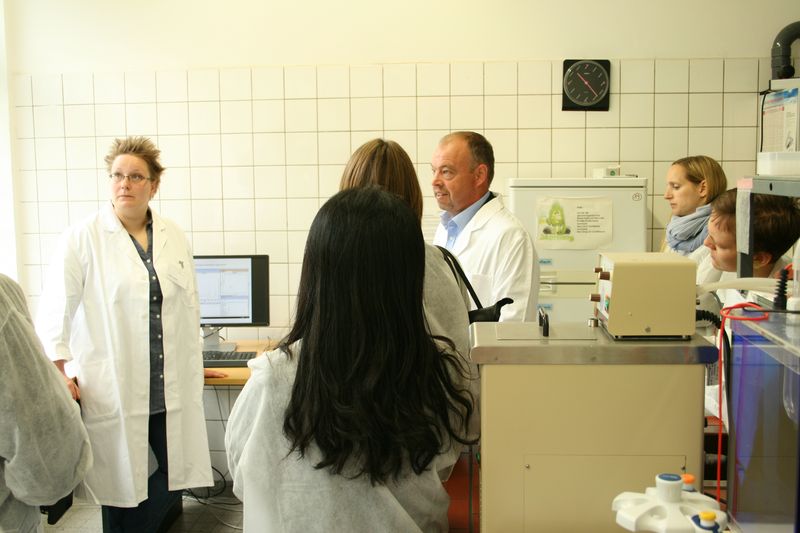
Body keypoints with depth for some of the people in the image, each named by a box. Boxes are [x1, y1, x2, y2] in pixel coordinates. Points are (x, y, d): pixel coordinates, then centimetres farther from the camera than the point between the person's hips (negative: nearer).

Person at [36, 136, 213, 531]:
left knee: (178, 473, 8)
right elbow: (54, 310, -6)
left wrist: (193, 364, 15)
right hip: (111, 390, -4)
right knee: (119, 485, 5)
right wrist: (58, 374, -11)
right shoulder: (82, 238, -5)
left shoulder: (174, 237, 7)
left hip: (172, 388, 4)